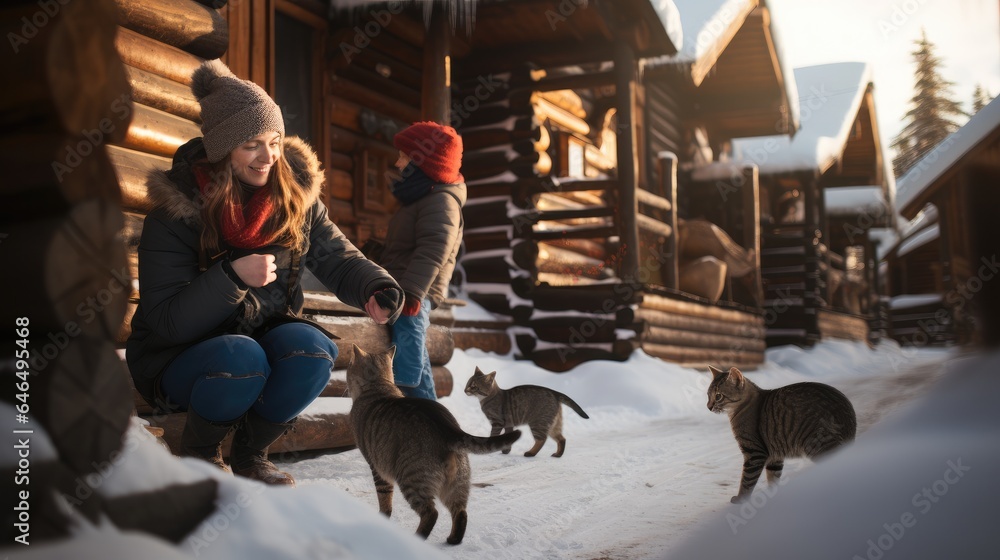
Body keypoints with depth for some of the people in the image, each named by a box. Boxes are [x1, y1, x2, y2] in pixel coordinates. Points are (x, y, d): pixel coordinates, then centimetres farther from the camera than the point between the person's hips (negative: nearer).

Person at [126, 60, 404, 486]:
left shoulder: (295, 195, -6)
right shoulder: (175, 212, -18)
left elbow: (337, 258, -3)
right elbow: (165, 321, -21)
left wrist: (376, 290, -26)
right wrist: (231, 278, -36)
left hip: (264, 336, 4)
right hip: (179, 358, -4)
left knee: (311, 349, -28)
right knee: (242, 360, -36)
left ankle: (250, 452, -1)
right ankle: (197, 452, -3)